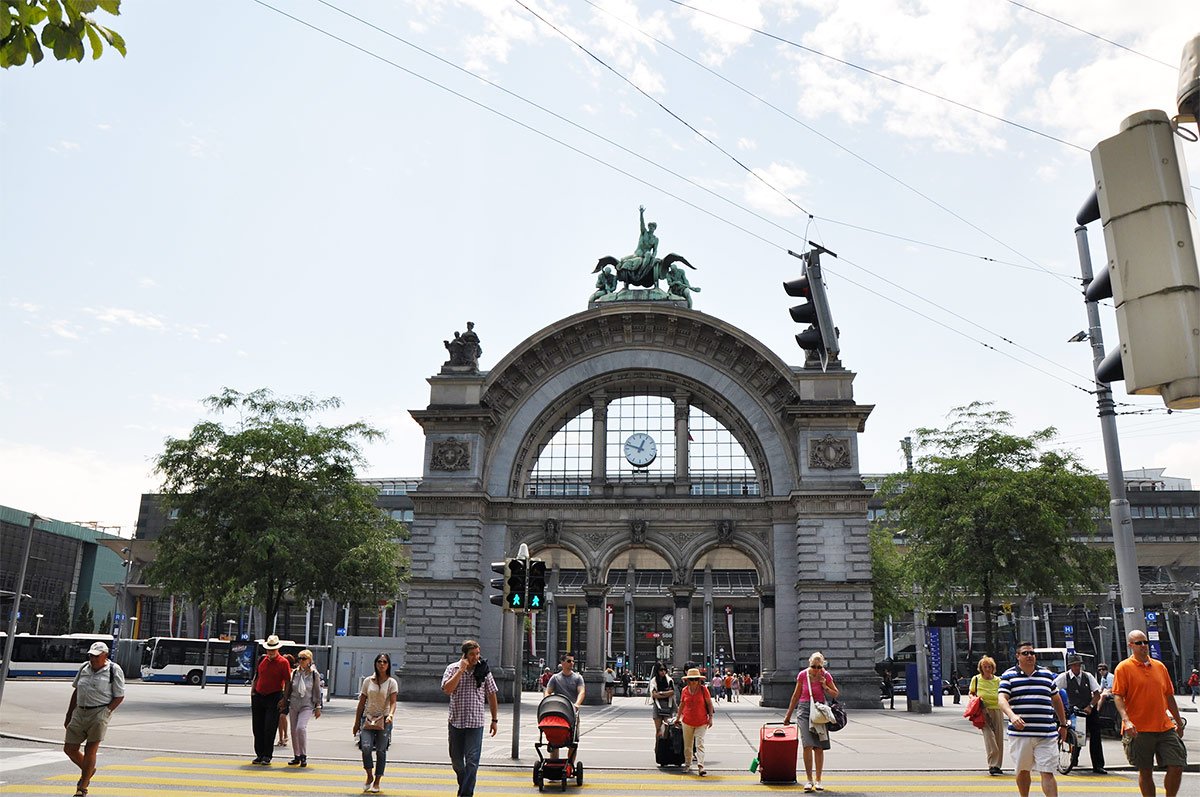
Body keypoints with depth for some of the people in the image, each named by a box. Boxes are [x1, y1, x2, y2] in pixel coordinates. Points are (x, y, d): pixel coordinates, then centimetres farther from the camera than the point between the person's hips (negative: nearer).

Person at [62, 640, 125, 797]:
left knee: (90, 750, -4)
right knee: (69, 748, 8)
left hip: (99, 713, -6)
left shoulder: (114, 670, -6)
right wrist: (69, 715, 16)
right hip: (80, 712, 6)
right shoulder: (84, 668, 9)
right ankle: (89, 770, 35)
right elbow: (76, 692, 18)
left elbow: (119, 696, -5)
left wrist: (106, 712, -15)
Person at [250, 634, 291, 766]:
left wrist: (284, 699, -12)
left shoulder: (283, 662, -6)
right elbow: (256, 677, 18)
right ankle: (259, 754, 20)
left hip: (274, 698, -5)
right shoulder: (262, 659, 8)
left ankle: (267, 756, 4)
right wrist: (252, 692, 10)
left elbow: (287, 682, -6)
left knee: (269, 729, -5)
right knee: (257, 728, 9)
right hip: (258, 697, 5)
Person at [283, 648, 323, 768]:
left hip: (307, 706, -4)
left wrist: (318, 707, 0)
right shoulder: (294, 673, 5)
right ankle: (296, 757, 20)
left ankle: (304, 756, -10)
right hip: (293, 705, 4)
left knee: (301, 728, -21)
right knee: (294, 731, 6)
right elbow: (288, 689, 13)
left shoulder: (314, 674, -1)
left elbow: (317, 691, 2)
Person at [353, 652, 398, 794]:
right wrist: (356, 723, 9)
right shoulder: (368, 681, 5)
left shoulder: (392, 683, -2)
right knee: (366, 747, -15)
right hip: (368, 719, 1)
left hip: (384, 720, -1)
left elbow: (393, 702, -10)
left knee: (380, 751, 2)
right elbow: (361, 703, 9)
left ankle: (377, 782, 16)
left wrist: (390, 715, -31)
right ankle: (369, 776, 8)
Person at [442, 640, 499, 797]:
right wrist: (461, 669, -19)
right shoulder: (453, 668, -2)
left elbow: (491, 696, 6)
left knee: (472, 761, -8)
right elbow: (447, 689, -18)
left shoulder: (484, 670, -1)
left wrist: (494, 720, 5)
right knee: (456, 759, 14)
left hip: (475, 723, -1)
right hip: (455, 722, 1)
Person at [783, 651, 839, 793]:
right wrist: (788, 715, 10)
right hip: (804, 709, -1)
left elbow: (835, 695, 7)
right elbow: (796, 696, 6)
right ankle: (809, 779, -5)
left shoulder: (826, 676, -2)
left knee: (819, 747, 4)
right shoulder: (803, 675, -4)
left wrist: (824, 686, -12)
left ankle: (818, 780, 15)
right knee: (808, 745, -14)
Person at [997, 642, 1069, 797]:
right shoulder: (1009, 676, 2)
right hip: (1020, 733, -1)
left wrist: (1063, 724, 23)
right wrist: (1012, 716, -28)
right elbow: (1002, 699, -9)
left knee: (1047, 773, -5)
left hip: (1047, 734, 1)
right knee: (1023, 771, 12)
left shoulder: (1047, 674, 13)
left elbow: (1056, 700, 23)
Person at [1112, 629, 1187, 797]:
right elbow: (1117, 696, -10)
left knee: (1177, 766, 0)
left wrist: (1179, 723, 19)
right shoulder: (1124, 667, -4)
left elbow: (1169, 696, 18)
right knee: (1145, 771, 4)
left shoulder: (1160, 667, 12)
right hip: (1139, 730, -4)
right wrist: (1126, 720, -22)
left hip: (1165, 727, 4)